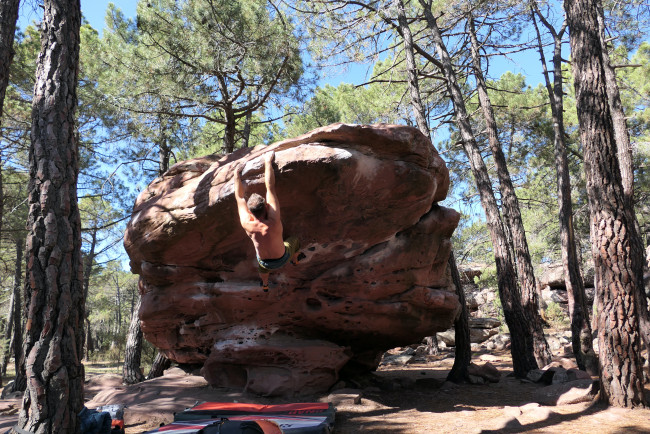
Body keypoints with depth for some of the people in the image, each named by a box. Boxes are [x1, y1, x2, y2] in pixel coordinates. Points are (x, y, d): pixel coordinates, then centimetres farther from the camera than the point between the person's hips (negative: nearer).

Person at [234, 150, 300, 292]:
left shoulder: (247, 224, -30)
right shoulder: (274, 221, -37)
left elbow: (239, 197, -16)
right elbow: (270, 187, -32)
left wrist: (237, 174, -5)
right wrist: (268, 162, -26)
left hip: (266, 264, 1)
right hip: (282, 260, -1)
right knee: (294, 240, 31)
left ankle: (265, 285, 67)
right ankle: (295, 260, 61)